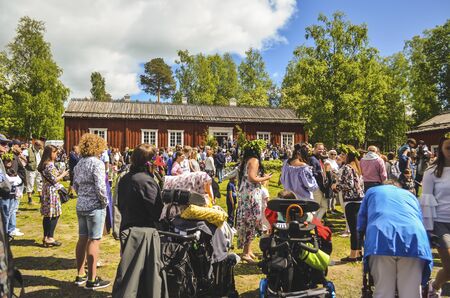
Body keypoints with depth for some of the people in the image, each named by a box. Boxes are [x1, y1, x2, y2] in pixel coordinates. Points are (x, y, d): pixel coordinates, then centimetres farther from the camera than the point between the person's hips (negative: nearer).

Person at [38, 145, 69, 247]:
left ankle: (46, 238, 18)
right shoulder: (50, 165, -17)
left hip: (46, 191, 10)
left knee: (47, 215, 12)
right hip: (52, 191, -9)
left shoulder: (43, 164, 12)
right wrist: (63, 174, -2)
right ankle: (50, 238, 0)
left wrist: (60, 173, 15)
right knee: (55, 215, -3)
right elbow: (54, 180, -16)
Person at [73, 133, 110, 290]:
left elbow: (75, 185, 13)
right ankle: (92, 280, 7)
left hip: (81, 205, 8)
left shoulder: (79, 163, 9)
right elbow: (100, 187, -21)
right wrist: (105, 202, -8)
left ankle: (80, 275, 26)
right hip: (95, 206, -8)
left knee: (82, 239, 15)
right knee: (94, 241, -1)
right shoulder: (97, 163, -16)